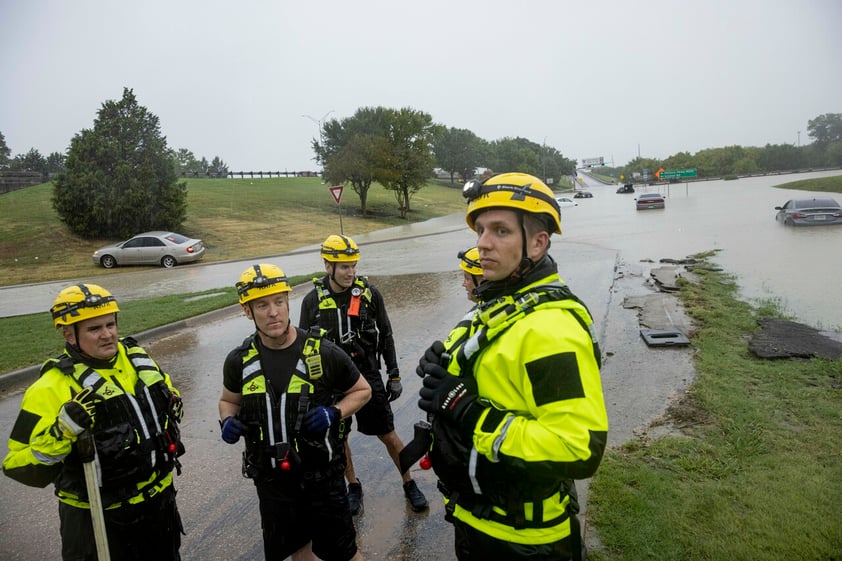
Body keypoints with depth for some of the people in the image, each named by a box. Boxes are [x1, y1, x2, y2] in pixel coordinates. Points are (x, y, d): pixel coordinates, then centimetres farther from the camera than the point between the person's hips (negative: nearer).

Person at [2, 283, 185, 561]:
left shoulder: (136, 358, -1)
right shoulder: (52, 388, -18)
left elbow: (166, 396, 17)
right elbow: (23, 469, -19)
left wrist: (172, 405, -4)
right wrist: (61, 432, -34)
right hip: (100, 519, -5)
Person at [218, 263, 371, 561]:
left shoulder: (323, 353, -17)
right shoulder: (240, 360, -8)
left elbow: (362, 390, -2)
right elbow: (229, 400, 12)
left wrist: (334, 414, -19)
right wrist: (228, 422, -9)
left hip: (322, 475, -3)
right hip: (272, 480, 3)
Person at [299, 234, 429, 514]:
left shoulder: (369, 293, -8)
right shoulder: (313, 300, -7)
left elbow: (386, 336, 1)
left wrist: (394, 376, 1)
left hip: (367, 375, -1)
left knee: (387, 433, 7)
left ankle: (409, 484, 27)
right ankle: (353, 486, 37)